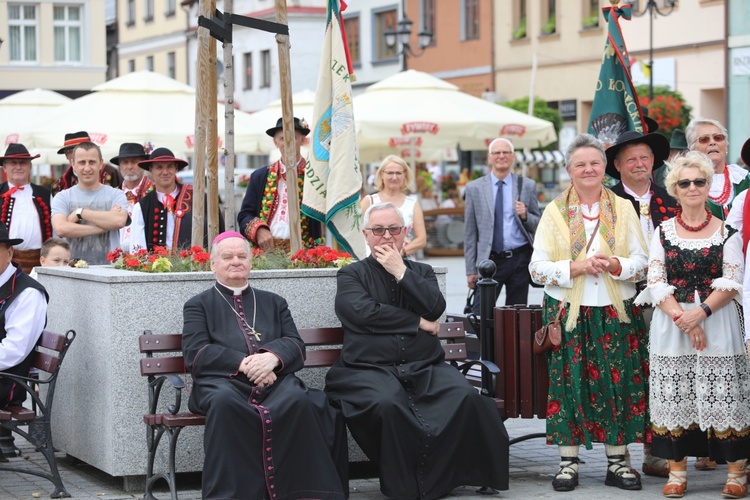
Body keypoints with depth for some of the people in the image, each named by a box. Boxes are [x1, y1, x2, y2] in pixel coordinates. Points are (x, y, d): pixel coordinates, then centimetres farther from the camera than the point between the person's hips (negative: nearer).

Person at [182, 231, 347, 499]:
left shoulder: (274, 303, 30)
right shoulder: (199, 305, 22)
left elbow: (296, 345, 16)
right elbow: (195, 353, 5)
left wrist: (273, 357, -9)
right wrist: (243, 363, -10)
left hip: (274, 380, 2)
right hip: (222, 381, -2)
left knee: (299, 400, -35)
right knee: (224, 402, -40)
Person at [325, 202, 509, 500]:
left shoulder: (422, 272, 23)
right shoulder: (351, 275, 13)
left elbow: (435, 308, 3)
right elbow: (363, 312, -7)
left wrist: (400, 271, 0)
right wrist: (419, 323, -2)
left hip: (425, 368, 3)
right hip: (370, 369, -3)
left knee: (466, 397, -28)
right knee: (388, 403, -38)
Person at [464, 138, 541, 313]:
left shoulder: (527, 186, 6)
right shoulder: (474, 188, 4)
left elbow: (538, 225, 10)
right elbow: (470, 232, 4)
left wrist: (525, 216, -13)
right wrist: (470, 269, 1)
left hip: (520, 259, 1)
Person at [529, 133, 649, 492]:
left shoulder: (623, 209, 9)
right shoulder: (554, 211, 5)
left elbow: (643, 262, 6)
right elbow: (537, 268, 0)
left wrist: (615, 265, -14)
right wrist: (576, 267, -15)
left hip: (616, 313, 1)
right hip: (567, 313, -1)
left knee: (617, 383, 0)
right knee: (568, 383, -3)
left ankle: (617, 462, 9)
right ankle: (568, 462, 6)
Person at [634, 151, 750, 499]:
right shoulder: (663, 232, 8)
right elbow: (656, 282, 1)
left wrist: (701, 312, -18)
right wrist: (680, 316, -14)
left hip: (717, 323, -2)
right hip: (671, 326, 2)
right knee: (674, 397, 2)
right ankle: (677, 470, 11)